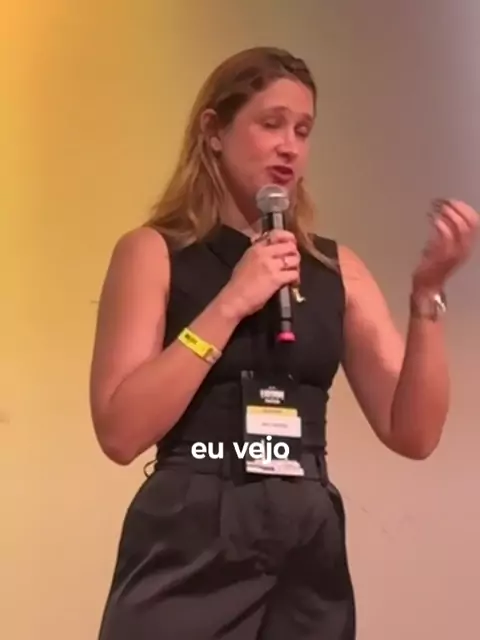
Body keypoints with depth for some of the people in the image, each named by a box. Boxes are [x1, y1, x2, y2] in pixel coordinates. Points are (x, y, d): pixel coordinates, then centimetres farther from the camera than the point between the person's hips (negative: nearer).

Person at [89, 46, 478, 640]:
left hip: (311, 549, 4)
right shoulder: (153, 251, -2)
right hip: (189, 547, -3)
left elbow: (412, 433, -1)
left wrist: (426, 292, -12)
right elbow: (120, 431, -13)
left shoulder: (337, 267, 6)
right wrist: (230, 304, -16)